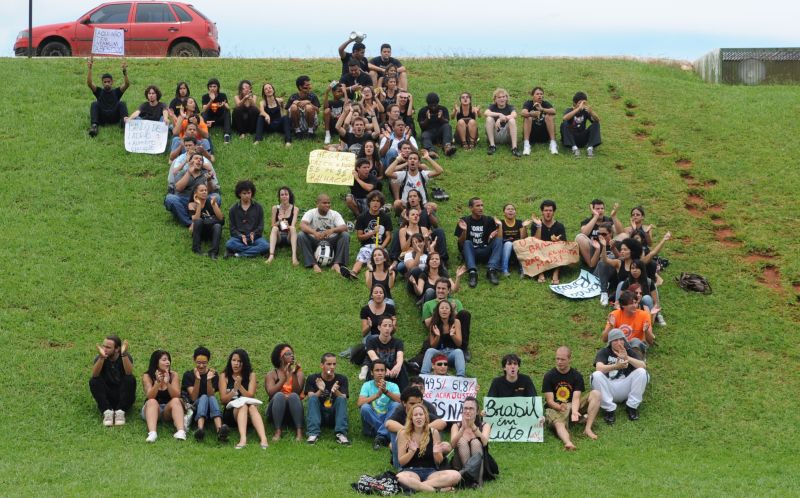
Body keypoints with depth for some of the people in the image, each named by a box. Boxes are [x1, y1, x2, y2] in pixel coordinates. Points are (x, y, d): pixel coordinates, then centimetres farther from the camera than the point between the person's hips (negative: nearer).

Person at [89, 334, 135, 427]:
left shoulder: (126, 356, -8)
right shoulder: (100, 357, -7)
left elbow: (129, 373, -29)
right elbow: (95, 375, -26)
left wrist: (124, 354, -41)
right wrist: (102, 357, -41)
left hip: (124, 395, -1)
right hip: (107, 396, 1)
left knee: (130, 379, -28)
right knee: (93, 381, -24)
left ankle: (120, 411, -28)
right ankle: (107, 411, -29)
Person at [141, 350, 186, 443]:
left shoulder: (173, 375, -3)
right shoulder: (147, 376, -6)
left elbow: (176, 396, -14)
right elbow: (150, 397, -19)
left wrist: (167, 383, -30)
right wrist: (158, 383, -34)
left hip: (168, 411, 1)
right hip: (152, 410, -1)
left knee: (176, 401, -27)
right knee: (152, 402, -31)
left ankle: (181, 431, -49)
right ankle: (152, 433, -54)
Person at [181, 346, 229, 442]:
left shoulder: (213, 374, 5)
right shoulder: (188, 375, 1)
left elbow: (211, 396, -8)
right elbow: (193, 398, -10)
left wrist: (209, 380, -23)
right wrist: (197, 379, -22)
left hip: (209, 412, 1)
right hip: (193, 408, -1)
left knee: (212, 398, -31)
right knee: (204, 397, -31)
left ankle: (219, 430, -58)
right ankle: (200, 429, -60)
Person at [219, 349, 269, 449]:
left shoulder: (251, 375, 7)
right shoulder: (224, 376, 5)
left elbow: (250, 396, -4)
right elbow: (223, 400, -3)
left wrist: (240, 386, -20)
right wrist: (234, 390, -21)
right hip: (231, 412, -1)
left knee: (252, 407, -33)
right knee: (243, 406, -33)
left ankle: (263, 439, -56)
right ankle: (243, 439, -58)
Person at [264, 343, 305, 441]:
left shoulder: (299, 373, 10)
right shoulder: (271, 375, 7)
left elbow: (297, 392, -8)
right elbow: (271, 393, -12)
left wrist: (294, 374, -19)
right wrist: (284, 377, -18)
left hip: (293, 413, 1)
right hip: (276, 414, -1)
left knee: (293, 396, -29)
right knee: (279, 395, -30)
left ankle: (299, 432, -41)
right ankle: (278, 431, -37)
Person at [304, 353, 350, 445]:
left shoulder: (341, 379, 3)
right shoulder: (312, 379, 1)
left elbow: (343, 399, -11)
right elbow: (311, 399, -11)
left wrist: (336, 391, -33)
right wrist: (320, 391, -32)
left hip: (334, 416, 0)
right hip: (318, 415, 0)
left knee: (341, 399, -25)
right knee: (312, 398, -25)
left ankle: (341, 434, -38)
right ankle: (313, 433, -39)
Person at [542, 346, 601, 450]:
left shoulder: (576, 376, 1)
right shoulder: (549, 376, -4)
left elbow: (576, 398, -12)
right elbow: (550, 401, -10)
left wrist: (574, 411, -34)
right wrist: (560, 407, -33)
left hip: (573, 406, 3)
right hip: (554, 408, -3)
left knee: (596, 394, -17)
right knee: (558, 424, -39)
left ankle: (588, 429, -23)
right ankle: (568, 443, -69)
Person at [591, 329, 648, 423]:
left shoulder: (630, 352, 9)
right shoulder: (604, 352, 5)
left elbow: (643, 366, -10)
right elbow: (599, 368, -18)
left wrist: (627, 358, -27)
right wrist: (616, 366, -36)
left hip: (626, 388, 1)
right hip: (609, 388, -1)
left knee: (641, 372, -21)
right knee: (596, 375, -29)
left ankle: (632, 406, -12)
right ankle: (609, 409, -21)